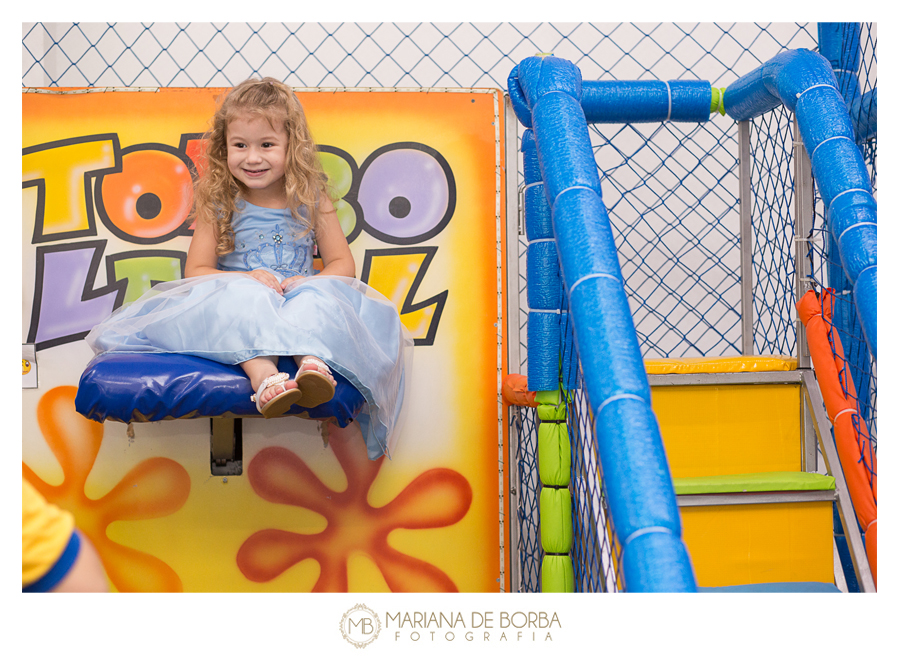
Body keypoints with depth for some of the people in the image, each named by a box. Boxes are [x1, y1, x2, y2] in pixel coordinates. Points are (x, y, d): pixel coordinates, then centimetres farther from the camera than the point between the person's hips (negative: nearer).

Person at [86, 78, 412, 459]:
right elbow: (196, 271, 2)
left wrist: (309, 283, -14)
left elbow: (343, 264, 8)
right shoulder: (218, 204, 5)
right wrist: (247, 279, -17)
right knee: (239, 295, -35)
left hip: (299, 301, 1)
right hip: (236, 305, -1)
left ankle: (312, 361, -59)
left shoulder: (311, 200, 7)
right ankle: (262, 374, -58)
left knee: (318, 294, -32)